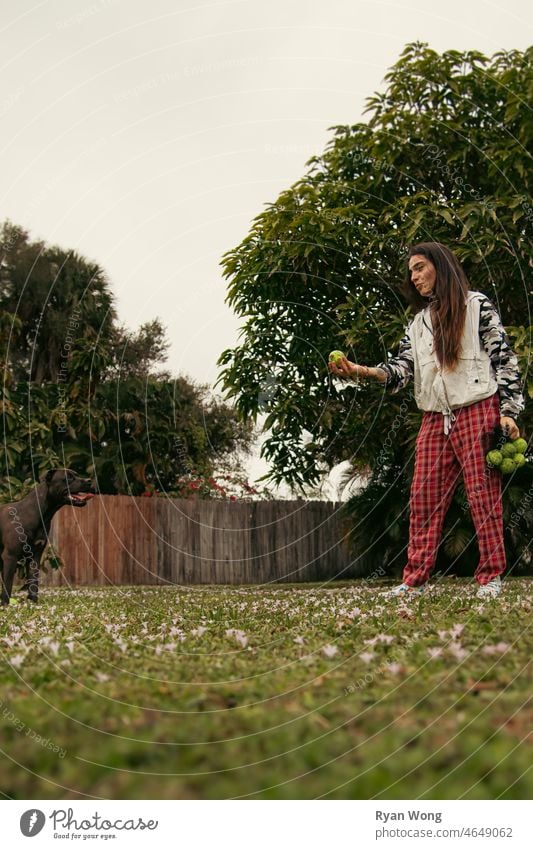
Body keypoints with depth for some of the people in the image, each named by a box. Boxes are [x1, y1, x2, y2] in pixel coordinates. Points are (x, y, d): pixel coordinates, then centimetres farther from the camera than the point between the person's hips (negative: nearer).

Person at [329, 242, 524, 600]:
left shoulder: (478, 305, 2)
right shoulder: (419, 321, 19)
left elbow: (503, 357, -2)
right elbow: (403, 367, 8)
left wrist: (508, 412, -10)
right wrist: (362, 371, -10)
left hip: (477, 412, -6)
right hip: (435, 419, 6)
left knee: (483, 493, -5)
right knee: (424, 497, 0)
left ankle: (492, 577, 1)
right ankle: (415, 580, 0)